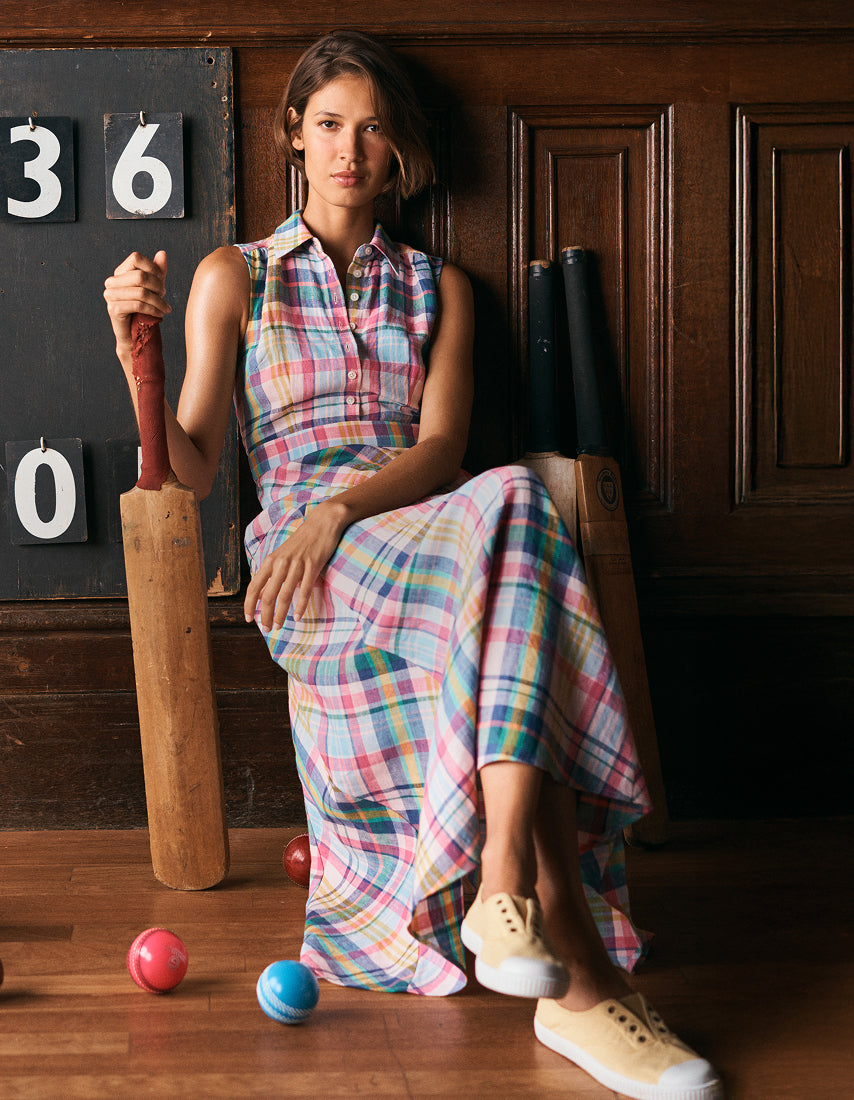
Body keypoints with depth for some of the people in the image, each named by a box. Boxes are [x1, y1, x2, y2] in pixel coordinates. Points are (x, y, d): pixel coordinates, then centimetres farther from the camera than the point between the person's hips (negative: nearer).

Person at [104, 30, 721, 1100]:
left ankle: (506, 891, -48)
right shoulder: (234, 278, 16)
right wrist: (132, 347, -9)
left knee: (501, 520, -38)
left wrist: (340, 508, -16)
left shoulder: (438, 287, 21)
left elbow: (439, 449, 4)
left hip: (423, 529, 3)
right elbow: (188, 470, 7)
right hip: (305, 562, -3)